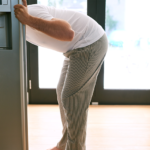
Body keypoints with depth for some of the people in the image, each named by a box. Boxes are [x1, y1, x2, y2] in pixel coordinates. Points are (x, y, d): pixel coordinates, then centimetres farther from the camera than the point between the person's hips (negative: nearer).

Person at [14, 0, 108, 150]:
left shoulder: (32, 13, -25)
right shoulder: (22, 21, 5)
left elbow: (68, 33, -38)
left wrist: (28, 19, -39)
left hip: (91, 44, -10)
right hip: (78, 47, 10)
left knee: (71, 98, -6)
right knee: (63, 93, 13)